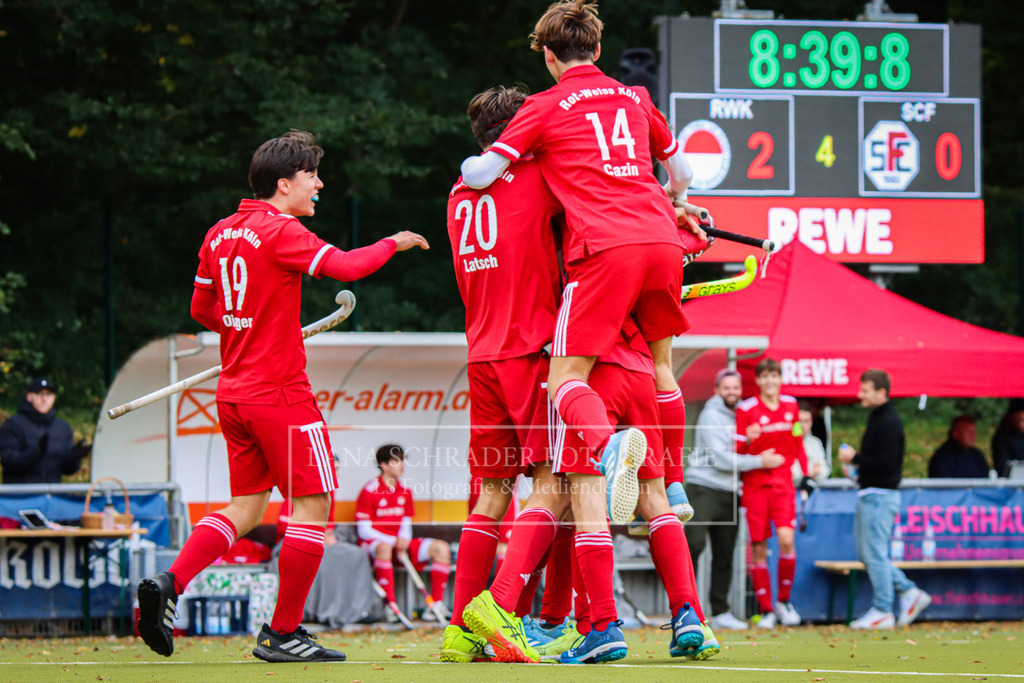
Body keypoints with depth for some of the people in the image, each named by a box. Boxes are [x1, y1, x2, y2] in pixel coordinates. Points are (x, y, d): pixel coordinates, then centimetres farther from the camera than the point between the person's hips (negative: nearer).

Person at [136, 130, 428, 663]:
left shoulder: (220, 234, 10)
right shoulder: (279, 231, -14)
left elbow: (202, 309, 17)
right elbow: (347, 266, -22)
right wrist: (394, 243, -6)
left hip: (234, 393, 8)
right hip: (280, 393, -8)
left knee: (245, 507, 15)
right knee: (313, 504, 0)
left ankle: (168, 584, -2)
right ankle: (282, 633, 2)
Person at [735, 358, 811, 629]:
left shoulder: (791, 405, 8)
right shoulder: (746, 409, -4)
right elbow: (738, 452, -4)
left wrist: (805, 474, 12)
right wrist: (748, 441, -25)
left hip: (783, 483, 2)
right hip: (755, 483, -2)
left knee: (786, 540, -14)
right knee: (758, 548, -1)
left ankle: (784, 601, 3)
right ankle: (766, 610, 6)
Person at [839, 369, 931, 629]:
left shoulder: (888, 422, -17)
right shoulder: (876, 418, 15)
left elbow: (886, 463, -23)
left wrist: (855, 458, -15)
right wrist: (861, 468, 8)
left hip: (880, 496, -10)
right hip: (868, 495, 10)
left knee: (875, 554, -6)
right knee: (866, 553, 13)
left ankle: (882, 611, 0)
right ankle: (910, 593, 17)